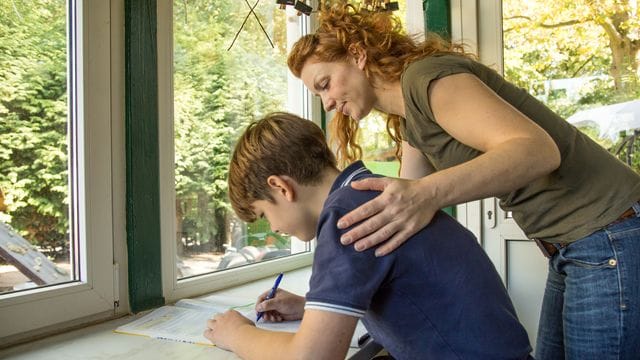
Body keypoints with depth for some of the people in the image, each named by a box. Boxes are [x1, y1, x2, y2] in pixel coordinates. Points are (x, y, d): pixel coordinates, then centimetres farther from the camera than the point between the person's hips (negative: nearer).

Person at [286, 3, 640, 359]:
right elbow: (398, 225, 8)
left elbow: (538, 149, -30)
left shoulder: (425, 74, -17)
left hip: (611, 238, -9)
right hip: (573, 249, 9)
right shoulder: (409, 123, 11)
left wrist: (429, 193, -44)